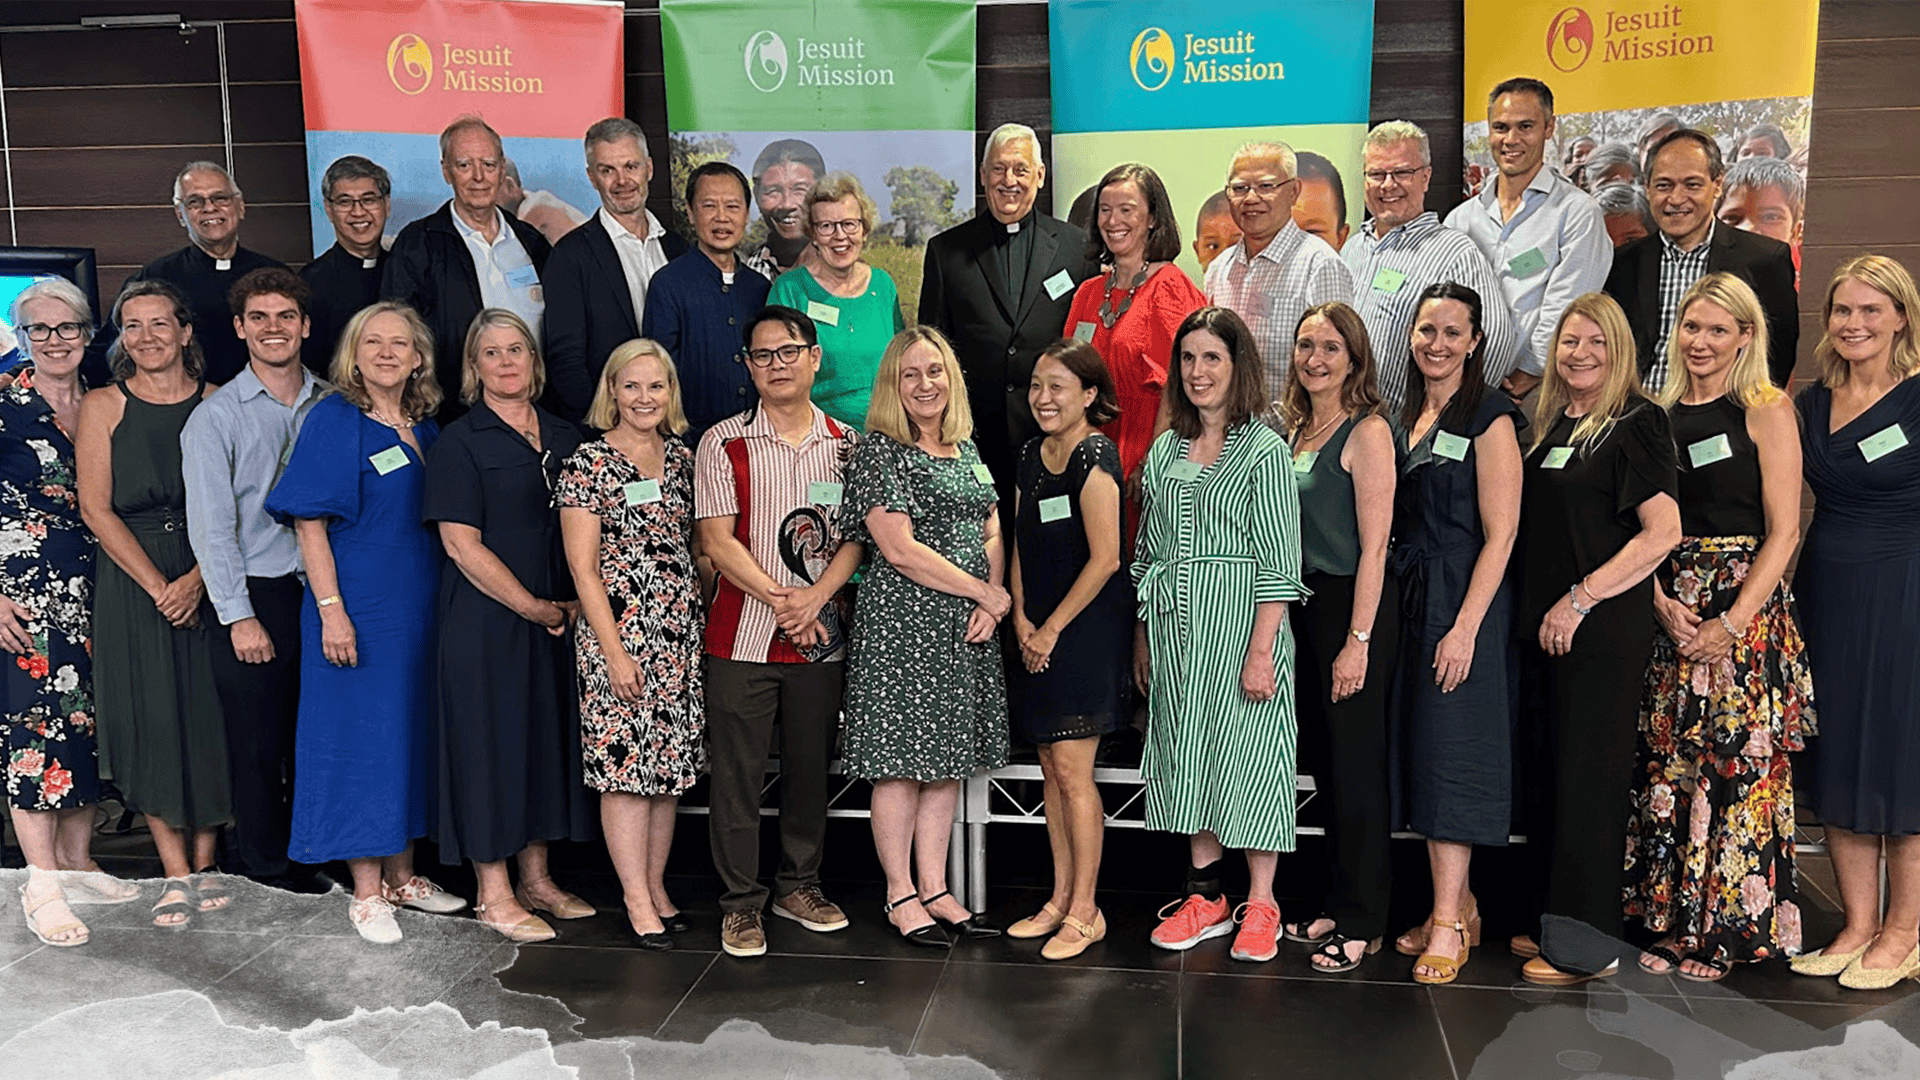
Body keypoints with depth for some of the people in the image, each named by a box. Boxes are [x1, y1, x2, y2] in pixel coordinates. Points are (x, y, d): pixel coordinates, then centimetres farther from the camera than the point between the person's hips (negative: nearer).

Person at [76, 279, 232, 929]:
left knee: (209, 716, 2)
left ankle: (205, 863, 15)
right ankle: (177, 874, 8)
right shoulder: (102, 406, 3)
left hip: (209, 576, 1)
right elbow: (96, 508, -2)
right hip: (131, 580, -1)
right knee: (151, 721, 0)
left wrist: (198, 577, -14)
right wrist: (157, 585, -11)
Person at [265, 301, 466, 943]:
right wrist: (331, 608, -18)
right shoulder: (334, 420, -7)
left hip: (420, 606, 6)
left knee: (411, 729, 13)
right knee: (361, 733, 0)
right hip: (358, 607, -6)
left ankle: (401, 875, 26)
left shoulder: (427, 426, 10)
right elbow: (309, 524, -11)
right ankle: (367, 893, 12)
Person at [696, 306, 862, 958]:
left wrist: (815, 598, -12)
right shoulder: (723, 444, -1)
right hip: (743, 634, -2)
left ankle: (800, 886, 28)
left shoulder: (847, 443, 6)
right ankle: (740, 902, 15)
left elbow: (857, 535, 2)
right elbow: (716, 541, -7)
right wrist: (779, 599, -14)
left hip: (822, 635, 3)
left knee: (811, 766, 12)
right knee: (737, 771, 2)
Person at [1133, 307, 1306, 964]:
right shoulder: (1164, 451, 12)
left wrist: (1261, 648, -15)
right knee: (1186, 756, 9)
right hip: (1173, 626, 5)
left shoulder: (1264, 449, -5)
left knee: (1249, 754, 0)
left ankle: (1260, 906, 12)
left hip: (1241, 622, -5)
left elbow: (1278, 560, -10)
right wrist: (1142, 635, 12)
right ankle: (1205, 899, 21)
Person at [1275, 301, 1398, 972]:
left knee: (1356, 765, 0)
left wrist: (1358, 639, -18)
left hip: (1355, 608, -7)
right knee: (1323, 762, 13)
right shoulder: (1297, 429, 12)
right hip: (1306, 608, 7)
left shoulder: (1367, 432, -10)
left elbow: (1373, 545, -14)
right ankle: (1338, 905, 25)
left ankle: (1362, 922, 12)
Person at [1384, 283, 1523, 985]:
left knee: (1450, 749, -6)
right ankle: (1457, 906, 21)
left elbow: (1499, 534, -13)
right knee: (1418, 745, 9)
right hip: (1409, 597, 7)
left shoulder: (1489, 418, -8)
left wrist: (1465, 626, -19)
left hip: (1464, 601, -7)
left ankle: (1448, 925, 2)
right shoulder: (1407, 417, 14)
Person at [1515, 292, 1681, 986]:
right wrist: (1538, 612, 10)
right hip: (1542, 628, 7)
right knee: (1551, 773, 12)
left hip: (1603, 631, -7)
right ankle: (1557, 921, 23)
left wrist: (1580, 599, -17)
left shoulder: (1636, 423, -7)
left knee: (1590, 778, -3)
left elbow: (1663, 531, -15)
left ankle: (1588, 946, 6)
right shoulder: (1550, 426, 15)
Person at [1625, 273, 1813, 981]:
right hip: (1669, 607, 4)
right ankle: (1673, 922, 18)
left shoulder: (1767, 410, -3)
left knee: (1736, 766, -2)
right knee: (1667, 763, 6)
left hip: (1744, 606, -4)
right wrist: (1661, 600, -5)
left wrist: (1730, 623, -15)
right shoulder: (1660, 411, 10)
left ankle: (1726, 930, 11)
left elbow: (1783, 532, -8)